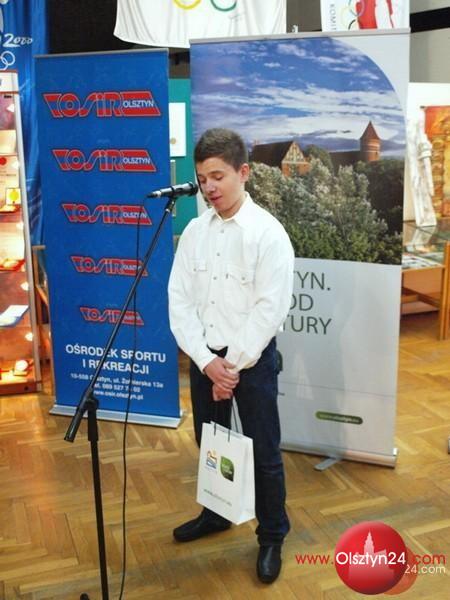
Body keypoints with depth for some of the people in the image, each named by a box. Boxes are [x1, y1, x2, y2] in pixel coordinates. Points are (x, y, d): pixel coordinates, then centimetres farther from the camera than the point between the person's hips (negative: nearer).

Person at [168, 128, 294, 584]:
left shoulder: (268, 233, -12)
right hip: (203, 357, 4)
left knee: (263, 452, 8)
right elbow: (179, 300, -3)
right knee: (210, 444, 20)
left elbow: (271, 308, -16)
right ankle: (215, 513, 45)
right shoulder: (194, 231, 0)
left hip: (252, 358, -4)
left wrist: (234, 364, -15)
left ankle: (272, 536, 30)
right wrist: (207, 361, -12)